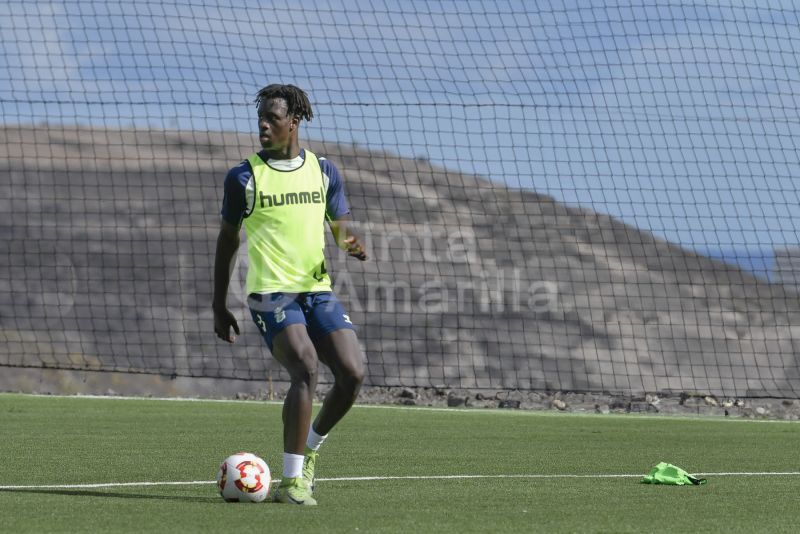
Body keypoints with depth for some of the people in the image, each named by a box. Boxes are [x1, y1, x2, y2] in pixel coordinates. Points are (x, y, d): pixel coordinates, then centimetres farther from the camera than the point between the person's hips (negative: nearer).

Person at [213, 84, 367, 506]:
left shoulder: (324, 171, 11)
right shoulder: (244, 177, 2)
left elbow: (340, 229, 15)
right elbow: (227, 241, 10)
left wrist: (352, 244, -11)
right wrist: (219, 306, 9)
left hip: (318, 290, 4)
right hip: (270, 292, -4)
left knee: (353, 373, -10)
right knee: (306, 367, -25)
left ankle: (309, 449, 17)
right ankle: (292, 481, -19)